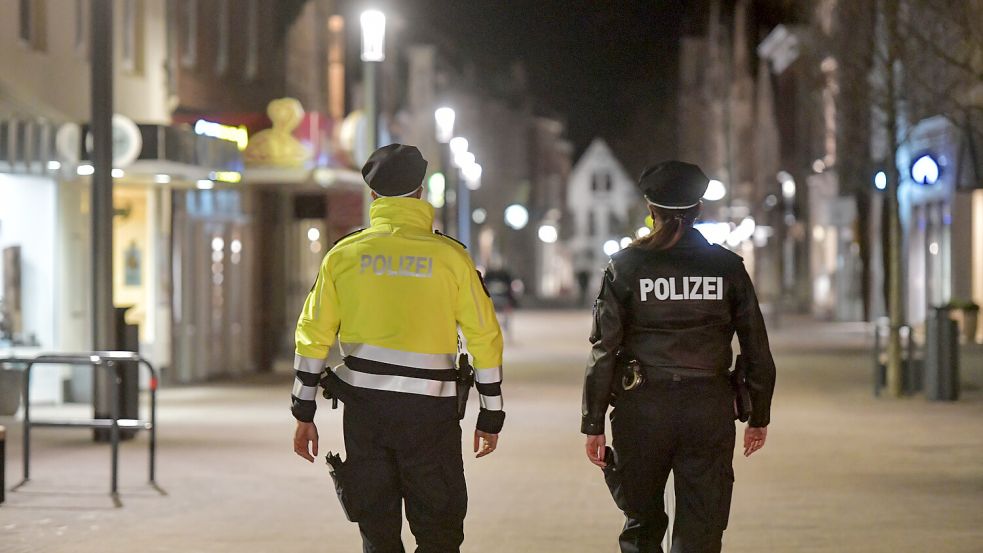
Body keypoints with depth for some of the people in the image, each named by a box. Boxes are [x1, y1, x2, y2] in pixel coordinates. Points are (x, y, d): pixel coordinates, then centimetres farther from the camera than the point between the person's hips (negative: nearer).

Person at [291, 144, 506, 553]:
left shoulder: (344, 255, 3)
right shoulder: (450, 256, -2)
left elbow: (314, 335, 3)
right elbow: (484, 337, -1)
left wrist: (304, 412, 9)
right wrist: (491, 415, 8)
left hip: (364, 410, 2)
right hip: (430, 412, -2)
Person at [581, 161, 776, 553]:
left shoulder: (626, 266, -2)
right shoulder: (727, 267, 2)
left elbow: (604, 348, -4)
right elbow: (757, 349, 6)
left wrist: (593, 422, 0)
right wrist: (759, 416, 15)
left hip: (643, 408, -1)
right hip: (710, 409, 1)